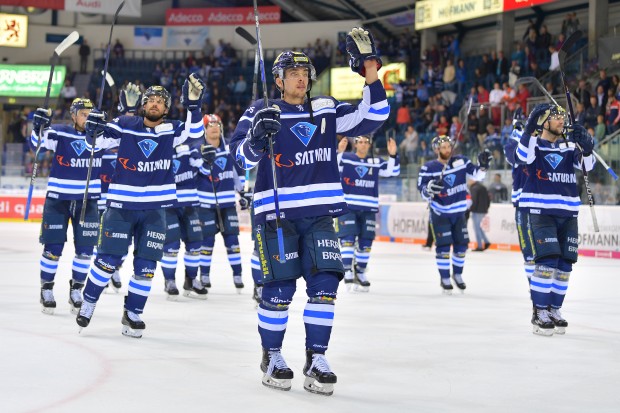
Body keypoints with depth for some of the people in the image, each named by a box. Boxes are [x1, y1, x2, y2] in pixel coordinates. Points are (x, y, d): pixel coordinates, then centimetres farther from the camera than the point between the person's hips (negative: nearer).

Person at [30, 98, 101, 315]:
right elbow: (37, 143, -14)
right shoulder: (59, 133, -7)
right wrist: (38, 127, -34)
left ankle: (76, 291, 19)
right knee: (53, 248, -1)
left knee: (85, 249, 3)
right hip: (57, 199, -3)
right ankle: (46, 290, 14)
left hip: (88, 201, 3)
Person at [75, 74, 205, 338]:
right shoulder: (125, 126, -2)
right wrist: (94, 129, -19)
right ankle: (88, 303, 20)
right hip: (121, 205, -2)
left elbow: (195, 133, -14)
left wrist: (193, 103, -27)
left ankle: (132, 314, 17)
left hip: (155, 209, 2)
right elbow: (99, 142, 3)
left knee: (146, 266, 4)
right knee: (108, 260, -1)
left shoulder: (170, 131, 0)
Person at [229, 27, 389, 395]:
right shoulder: (262, 113, 1)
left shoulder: (327, 110, 11)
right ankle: (271, 357, 12)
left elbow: (371, 118, 5)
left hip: (320, 214, 3)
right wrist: (257, 139, -28)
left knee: (324, 283, -6)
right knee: (280, 288, -7)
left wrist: (372, 79, -6)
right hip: (276, 213, -3)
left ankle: (316, 358, 4)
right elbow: (241, 154, -7)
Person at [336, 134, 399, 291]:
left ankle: (360, 272, 19)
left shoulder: (376, 162, 11)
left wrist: (393, 155, -6)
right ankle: (347, 271, -5)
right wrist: (339, 152, -26)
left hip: (369, 209, 4)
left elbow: (393, 172, 8)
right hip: (348, 206, -4)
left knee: (365, 242, 6)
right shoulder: (345, 158, -1)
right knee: (348, 238, -12)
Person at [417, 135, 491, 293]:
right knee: (443, 245, -8)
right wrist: (430, 188, -34)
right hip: (440, 213, -4)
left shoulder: (461, 161, -2)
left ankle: (457, 274, 28)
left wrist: (483, 165, -18)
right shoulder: (428, 168, -12)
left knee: (461, 244, 8)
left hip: (459, 212, 4)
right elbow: (423, 191, -13)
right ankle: (444, 279, 4)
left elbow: (477, 175, 0)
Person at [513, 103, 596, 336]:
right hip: (540, 211, -5)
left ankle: (554, 309, 19)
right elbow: (522, 158, -22)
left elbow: (587, 166, 2)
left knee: (564, 265, 5)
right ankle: (539, 313, -8)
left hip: (567, 212, 5)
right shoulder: (533, 143, -1)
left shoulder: (570, 145, 12)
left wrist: (586, 147, -17)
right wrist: (530, 129, -29)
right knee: (547, 261, -16)